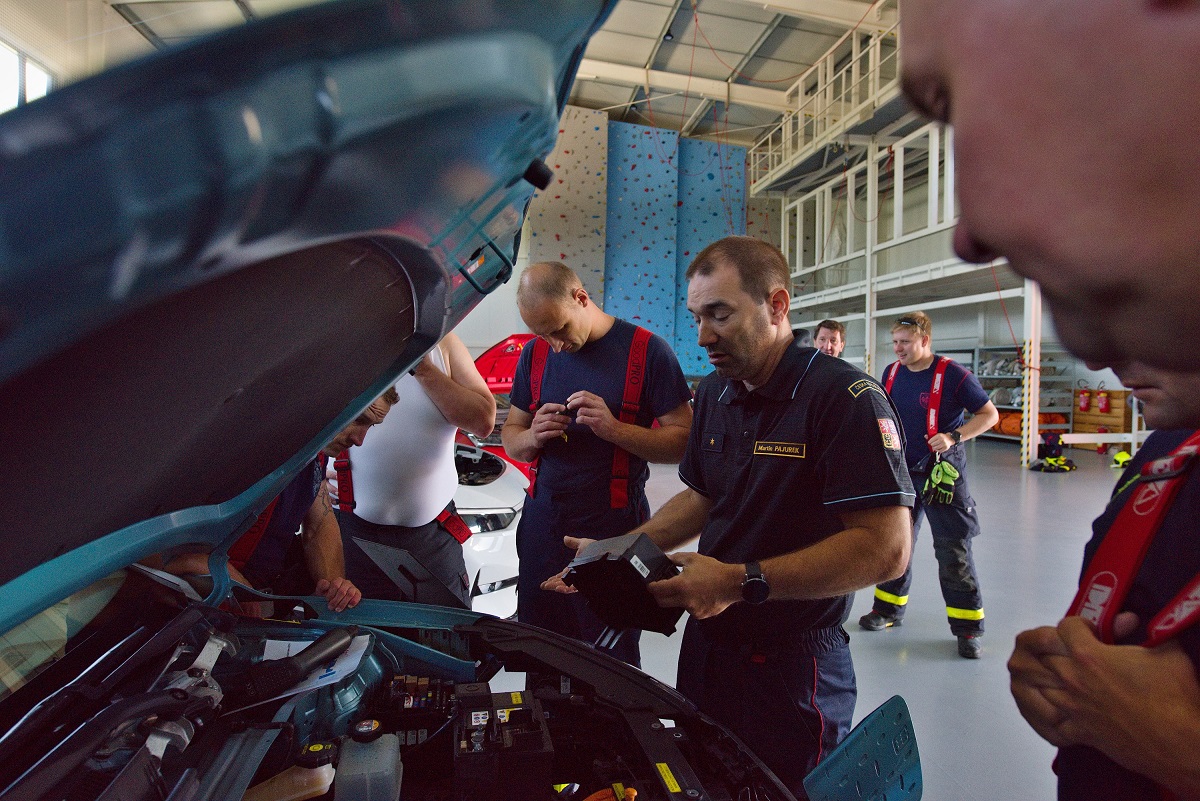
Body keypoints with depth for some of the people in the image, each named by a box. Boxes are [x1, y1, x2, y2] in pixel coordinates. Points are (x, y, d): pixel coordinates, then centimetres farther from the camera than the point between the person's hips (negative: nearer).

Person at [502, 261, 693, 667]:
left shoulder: (647, 351, -7)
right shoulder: (535, 354, 8)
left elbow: (684, 441, -9)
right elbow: (510, 435, 14)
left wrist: (614, 429, -22)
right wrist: (533, 437, -9)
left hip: (614, 527, -4)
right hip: (543, 522, 5)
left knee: (611, 660, 7)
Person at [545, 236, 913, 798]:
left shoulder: (847, 398, -20)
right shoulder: (714, 393, 5)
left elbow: (886, 550, -26)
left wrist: (742, 582, -30)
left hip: (793, 666, -7)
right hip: (707, 643, 8)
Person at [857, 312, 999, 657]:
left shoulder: (953, 374, -13)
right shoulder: (891, 372, 4)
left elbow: (990, 414, -8)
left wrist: (953, 437, -20)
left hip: (941, 473, -5)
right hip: (901, 471, 6)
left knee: (953, 550, 0)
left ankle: (968, 626, 15)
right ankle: (889, 608, 32)